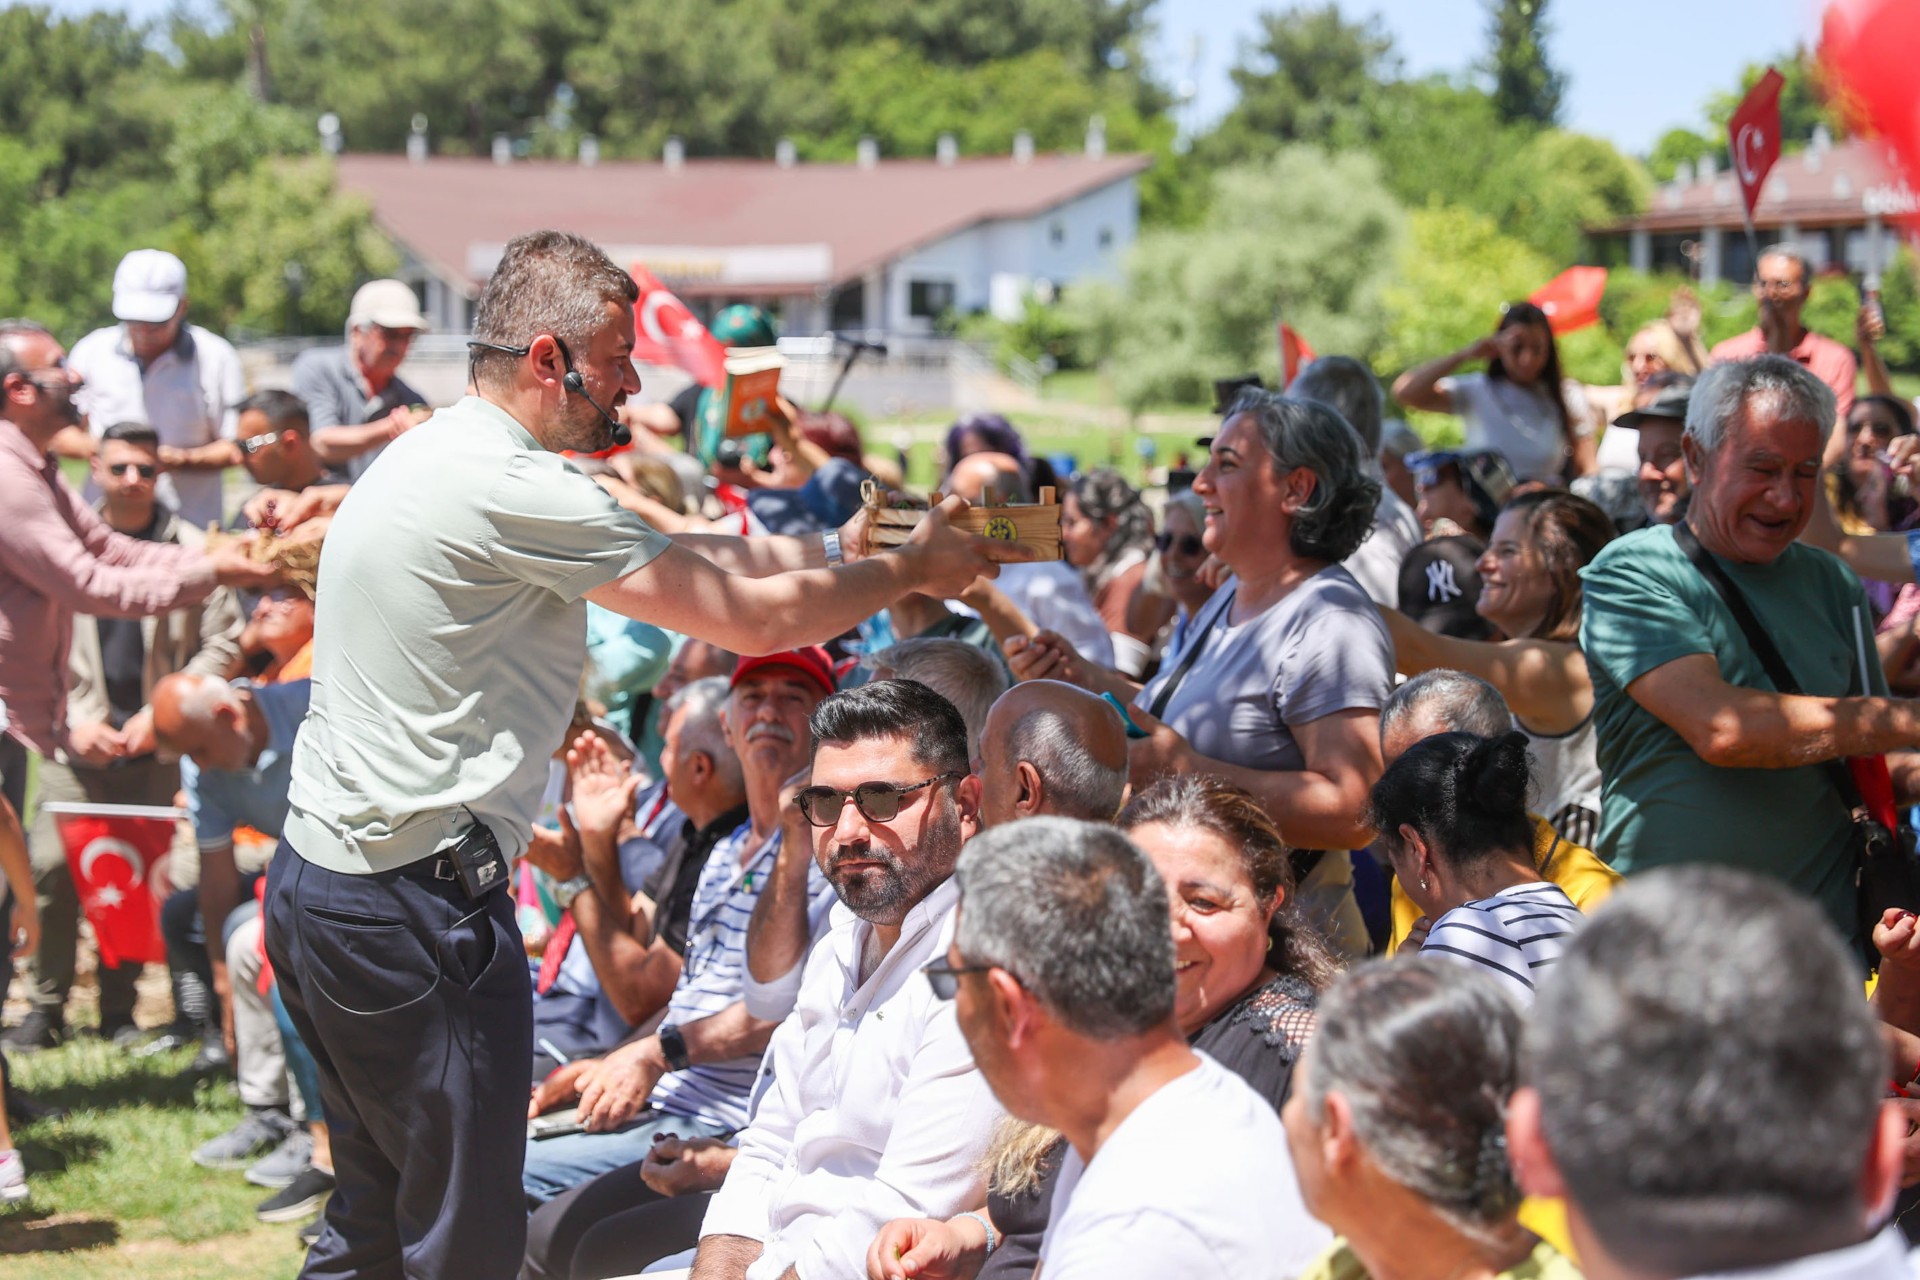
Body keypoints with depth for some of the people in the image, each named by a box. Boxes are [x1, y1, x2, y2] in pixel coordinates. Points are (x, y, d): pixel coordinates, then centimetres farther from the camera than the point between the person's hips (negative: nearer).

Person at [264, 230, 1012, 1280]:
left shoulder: (434, 457, 14)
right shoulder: (511, 489, -18)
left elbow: (667, 558, 19)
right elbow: (749, 617, -12)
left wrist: (835, 545, 19)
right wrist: (908, 571, 2)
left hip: (318, 872, 11)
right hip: (410, 903, -11)